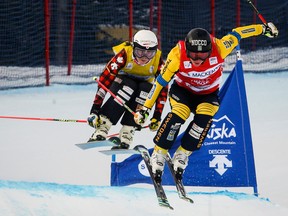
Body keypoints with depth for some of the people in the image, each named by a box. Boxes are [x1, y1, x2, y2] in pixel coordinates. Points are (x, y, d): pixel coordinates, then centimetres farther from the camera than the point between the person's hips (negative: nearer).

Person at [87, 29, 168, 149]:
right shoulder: (125, 54, -32)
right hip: (122, 80, -2)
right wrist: (95, 108, -40)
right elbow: (105, 80, -35)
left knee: (145, 91, -31)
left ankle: (125, 138, -30)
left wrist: (157, 116, -23)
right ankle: (100, 132, -39)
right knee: (129, 88, -35)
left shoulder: (158, 60, -24)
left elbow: (163, 89, -18)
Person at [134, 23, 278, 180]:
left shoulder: (219, 48, -29)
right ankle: (158, 154, -18)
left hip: (208, 95, 1)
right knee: (179, 113, -32)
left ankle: (182, 155, -16)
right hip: (182, 90, -1)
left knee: (204, 116, -30)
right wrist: (146, 108, -18)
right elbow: (160, 81, -21)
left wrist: (264, 29, 3)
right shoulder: (177, 54, -30)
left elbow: (236, 34, -11)